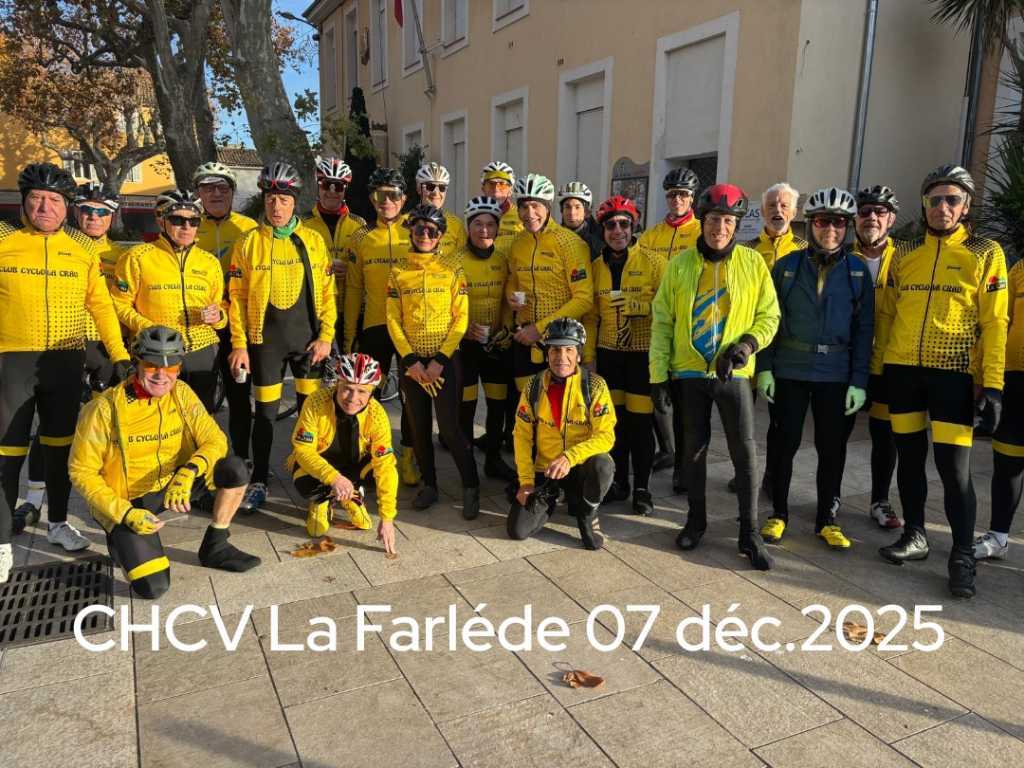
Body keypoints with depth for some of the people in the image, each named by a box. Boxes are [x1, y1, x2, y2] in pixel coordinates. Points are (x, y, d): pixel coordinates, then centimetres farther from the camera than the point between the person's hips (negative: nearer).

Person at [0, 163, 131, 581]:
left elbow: (100, 305, 7)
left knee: (60, 444, 14)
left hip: (66, 360, 2)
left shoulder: (83, 249, 5)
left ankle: (58, 523, 30)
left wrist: (120, 355, 3)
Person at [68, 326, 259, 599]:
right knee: (153, 586, -19)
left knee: (235, 469, -21)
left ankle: (215, 547, 1)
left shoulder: (181, 393, -7)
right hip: (127, 500, -4)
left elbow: (215, 440, -11)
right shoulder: (105, 409, -19)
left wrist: (188, 472, -31)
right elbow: (81, 472, -12)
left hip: (175, 485, 4)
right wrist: (125, 514, -21)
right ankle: (122, 538, 15)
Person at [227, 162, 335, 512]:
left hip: (308, 339, 1)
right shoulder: (248, 243, 0)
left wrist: (326, 336, -3)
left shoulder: (313, 240, 4)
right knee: (265, 412, 5)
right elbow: (237, 297, 0)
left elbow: (327, 291, 4)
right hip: (265, 339, -1)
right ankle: (259, 482, 19)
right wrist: (239, 345, -4)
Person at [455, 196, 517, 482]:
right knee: (466, 405, 0)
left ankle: (493, 459, 27)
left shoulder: (503, 260, 3)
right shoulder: (455, 261, -9)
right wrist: (465, 328, -19)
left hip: (497, 344, 4)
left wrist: (507, 328, -2)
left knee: (498, 404, 11)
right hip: (464, 343, -4)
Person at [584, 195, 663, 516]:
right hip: (609, 353, 4)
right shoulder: (597, 266, 8)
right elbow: (592, 315, 13)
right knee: (614, 419, 9)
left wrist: (634, 305, -22)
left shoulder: (652, 262, -4)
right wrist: (587, 354, 10)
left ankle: (642, 488, 13)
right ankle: (619, 481, 23)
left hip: (643, 353, -4)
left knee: (640, 422, -1)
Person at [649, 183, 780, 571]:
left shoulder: (753, 262, 0)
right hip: (689, 371, 1)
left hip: (733, 372, -1)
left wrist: (748, 343, -15)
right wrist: (658, 374, -1)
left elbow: (769, 316, 5)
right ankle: (696, 519, 28)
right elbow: (662, 321, 3)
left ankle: (749, 532, 11)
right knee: (694, 447, 11)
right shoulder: (680, 264, 1)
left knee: (745, 450, -1)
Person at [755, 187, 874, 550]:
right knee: (785, 443, 6)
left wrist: (859, 381, -6)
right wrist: (764, 367, -6)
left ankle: (826, 519, 22)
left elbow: (864, 329, 1)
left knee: (832, 448, 8)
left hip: (836, 375, 1)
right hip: (790, 371, 0)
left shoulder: (857, 270, 3)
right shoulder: (787, 265, 2)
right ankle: (779, 512, 21)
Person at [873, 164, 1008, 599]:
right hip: (902, 370, 3)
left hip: (953, 373, -3)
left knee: (953, 468, -4)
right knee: (909, 456, 12)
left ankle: (963, 557, 11)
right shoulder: (905, 254, 9)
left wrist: (993, 383, -9)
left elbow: (995, 323, -3)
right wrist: (877, 365, 7)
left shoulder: (985, 253, 1)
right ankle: (914, 536, 28)